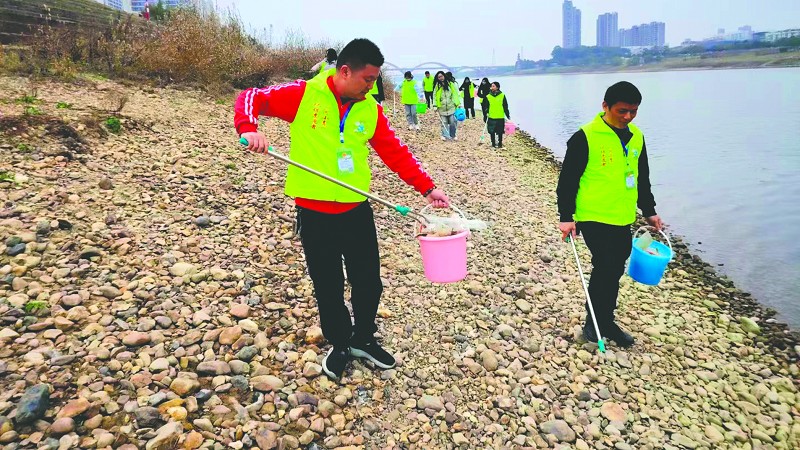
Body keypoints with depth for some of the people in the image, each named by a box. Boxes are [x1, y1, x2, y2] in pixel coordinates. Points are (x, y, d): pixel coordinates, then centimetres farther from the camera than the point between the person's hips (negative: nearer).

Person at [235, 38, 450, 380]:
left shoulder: (370, 109, 2)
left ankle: (364, 339, 36)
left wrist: (427, 188, -2)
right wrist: (249, 129, -26)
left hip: (356, 209, 3)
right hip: (314, 212, -3)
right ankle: (340, 345, 33)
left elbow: (395, 152, 3)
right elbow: (252, 98, -5)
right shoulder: (303, 95, -8)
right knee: (328, 285, 10)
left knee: (368, 281, 11)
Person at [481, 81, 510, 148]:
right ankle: (493, 144, 19)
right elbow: (485, 107, 8)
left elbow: (505, 107, 4)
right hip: (491, 118, 1)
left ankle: (500, 144, 19)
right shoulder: (488, 97, 2)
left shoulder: (502, 96, 0)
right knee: (492, 131, 6)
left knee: (500, 132, 7)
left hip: (500, 117, -1)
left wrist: (508, 115, 5)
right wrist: (486, 113, 1)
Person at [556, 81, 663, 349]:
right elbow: (567, 179, -10)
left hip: (623, 219, 7)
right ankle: (595, 323, 8)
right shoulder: (586, 137, -11)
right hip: (594, 217, -6)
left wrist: (649, 211, 20)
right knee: (605, 268, -10)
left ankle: (605, 322, 27)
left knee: (613, 271, 12)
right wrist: (566, 217, -13)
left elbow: (642, 178, 20)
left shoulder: (636, 137, 9)